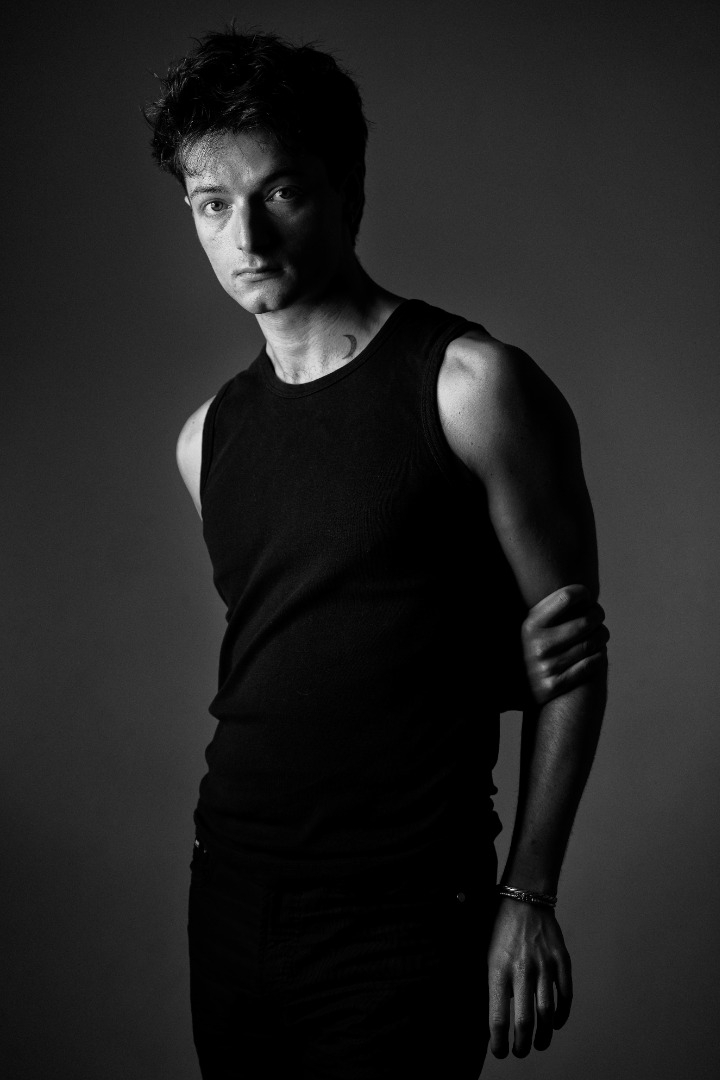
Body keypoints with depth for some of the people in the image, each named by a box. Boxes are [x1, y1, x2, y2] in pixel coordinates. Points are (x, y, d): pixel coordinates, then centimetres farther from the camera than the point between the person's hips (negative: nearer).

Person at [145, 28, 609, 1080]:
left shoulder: (473, 385, -9)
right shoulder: (208, 437, 7)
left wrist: (527, 895, -8)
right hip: (230, 889, 6)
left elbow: (571, 654, -6)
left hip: (401, 918, -5)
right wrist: (496, 659, -6)